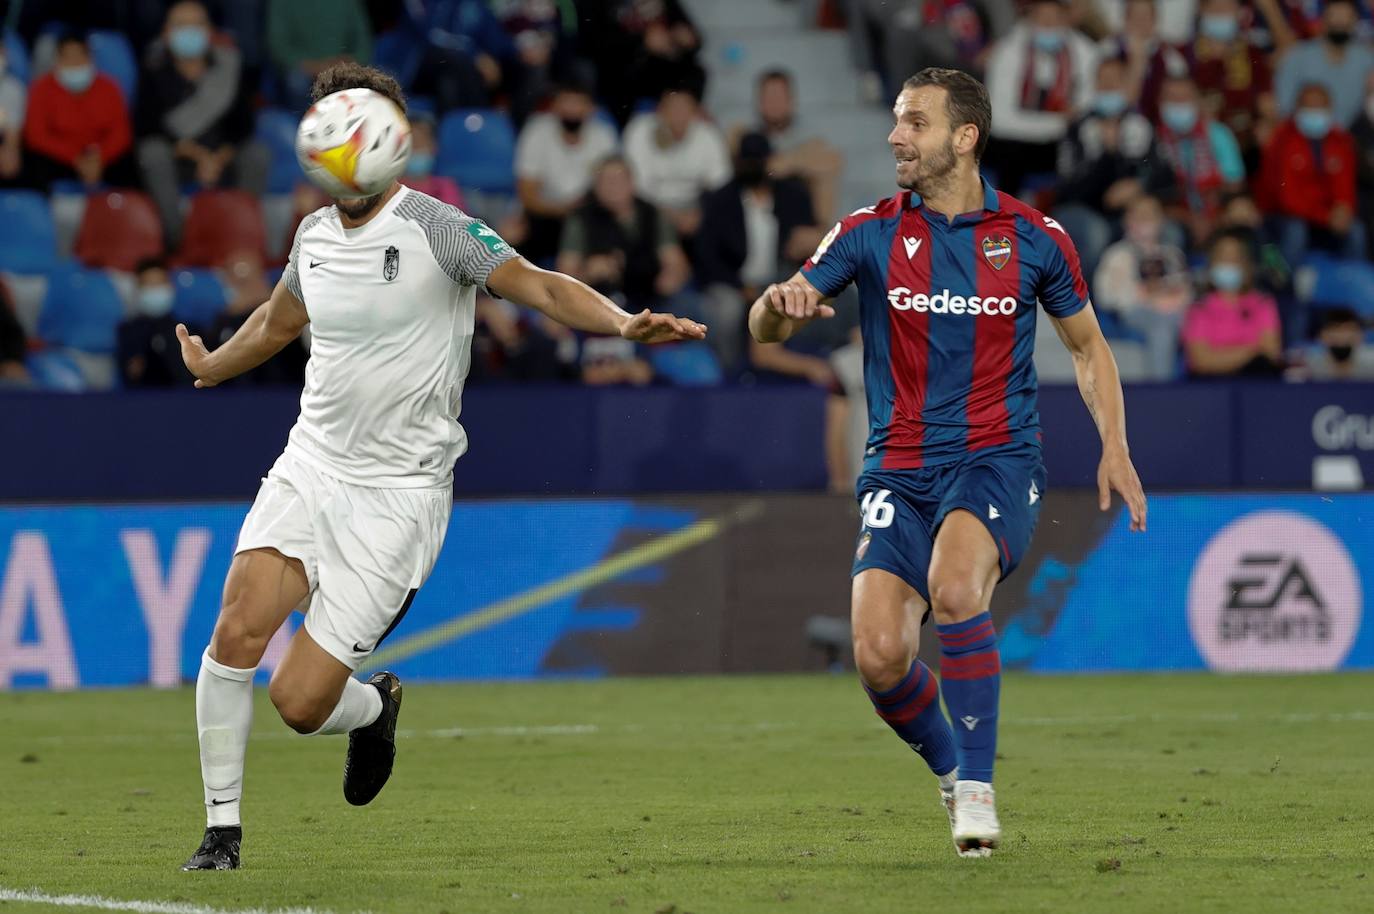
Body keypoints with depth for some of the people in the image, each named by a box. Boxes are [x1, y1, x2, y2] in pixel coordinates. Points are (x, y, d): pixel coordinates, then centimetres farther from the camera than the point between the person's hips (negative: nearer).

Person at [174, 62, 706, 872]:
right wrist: (208, 367, 47)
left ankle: (375, 706, 28)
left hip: (398, 492, -5)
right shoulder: (314, 235, 7)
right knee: (239, 629, -17)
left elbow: (540, 285, -23)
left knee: (301, 702, -9)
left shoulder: (434, 228, -12)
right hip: (311, 465, 5)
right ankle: (223, 829, -1)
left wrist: (623, 322, -42)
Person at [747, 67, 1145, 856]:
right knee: (879, 657, -14)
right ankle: (951, 768, 17)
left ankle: (978, 787, -20)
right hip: (900, 470, 2)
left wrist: (1115, 447, 2)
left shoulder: (1032, 237, 2)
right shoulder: (871, 234, 2)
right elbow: (767, 328, -2)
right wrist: (782, 303, -27)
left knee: (954, 588, -32)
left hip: (997, 461, -2)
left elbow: (1088, 346, 15)